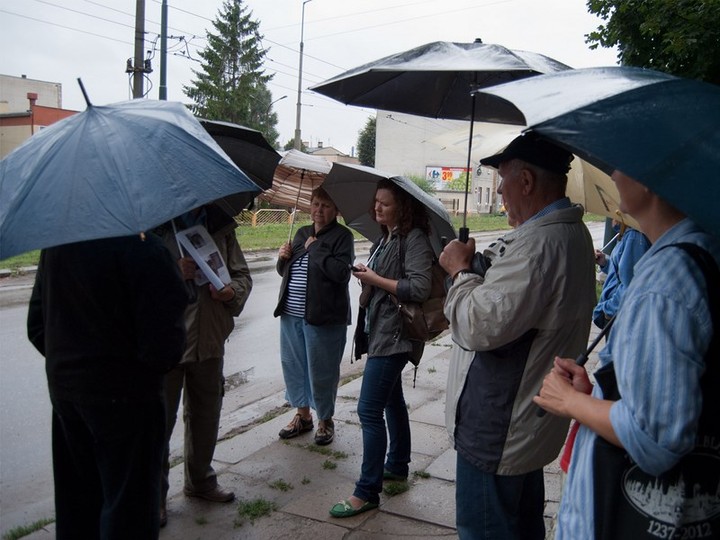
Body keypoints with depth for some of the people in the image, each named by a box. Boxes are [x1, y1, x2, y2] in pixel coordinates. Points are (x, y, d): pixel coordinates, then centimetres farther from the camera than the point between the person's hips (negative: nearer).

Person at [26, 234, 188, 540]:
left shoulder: (54, 244, 2)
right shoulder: (140, 247, -22)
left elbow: (36, 325, 10)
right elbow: (163, 343, -23)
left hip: (62, 386, 7)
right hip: (124, 396, -7)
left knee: (76, 494, 22)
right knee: (129, 503, 9)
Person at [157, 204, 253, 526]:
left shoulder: (220, 225, 4)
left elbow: (242, 273, 11)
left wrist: (233, 290, -11)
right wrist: (174, 273, -28)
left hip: (209, 341, 5)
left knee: (206, 415, 19)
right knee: (160, 420, 5)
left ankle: (200, 480, 40)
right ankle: (155, 494, 23)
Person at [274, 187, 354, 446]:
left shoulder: (342, 236, -6)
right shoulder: (301, 233, 15)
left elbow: (342, 272, -21)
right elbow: (285, 271, 21)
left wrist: (315, 249, -16)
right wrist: (283, 258, -1)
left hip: (323, 316, -7)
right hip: (291, 314, 7)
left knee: (321, 370, 3)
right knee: (293, 365, 15)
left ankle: (325, 419, 22)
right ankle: (303, 415, 32)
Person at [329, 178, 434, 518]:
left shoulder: (414, 239, -15)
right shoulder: (385, 238, 12)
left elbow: (419, 289, -23)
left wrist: (374, 279, -17)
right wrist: (367, 276, 0)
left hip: (394, 333, -10)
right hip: (380, 328, 10)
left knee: (369, 410, -9)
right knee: (392, 400, 21)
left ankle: (367, 491, 0)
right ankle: (397, 465, 37)